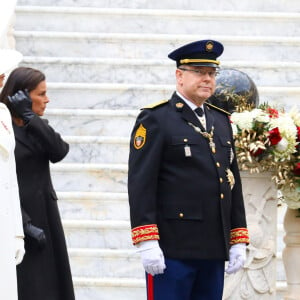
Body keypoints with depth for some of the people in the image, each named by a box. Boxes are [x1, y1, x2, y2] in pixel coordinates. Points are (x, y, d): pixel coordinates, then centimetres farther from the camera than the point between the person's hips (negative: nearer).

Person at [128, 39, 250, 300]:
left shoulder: (221, 121, 17)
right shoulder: (156, 119, -3)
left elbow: (233, 183, 18)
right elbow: (140, 184, -10)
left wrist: (238, 241, 12)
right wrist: (146, 243, -18)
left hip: (214, 250, 7)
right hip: (173, 249, -7)